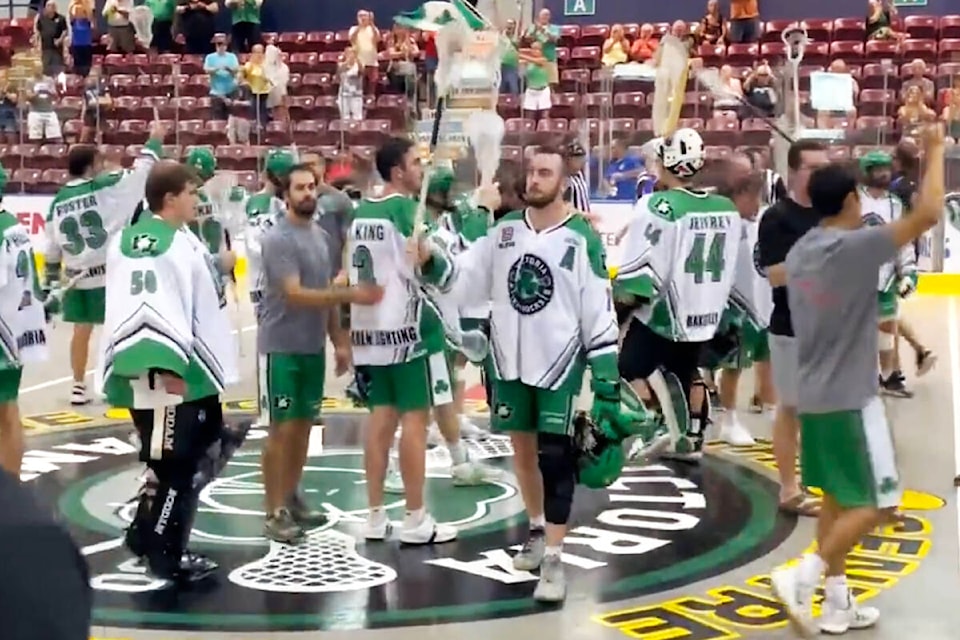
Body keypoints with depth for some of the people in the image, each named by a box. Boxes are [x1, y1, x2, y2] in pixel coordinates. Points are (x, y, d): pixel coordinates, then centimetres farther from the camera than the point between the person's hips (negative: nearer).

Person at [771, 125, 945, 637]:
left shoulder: (798, 253, 7)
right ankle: (802, 577, -7)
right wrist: (935, 150, -11)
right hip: (850, 397, -9)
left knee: (837, 497, 15)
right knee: (876, 504, 0)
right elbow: (928, 214, -22)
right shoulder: (857, 246, -18)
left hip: (813, 394, 9)